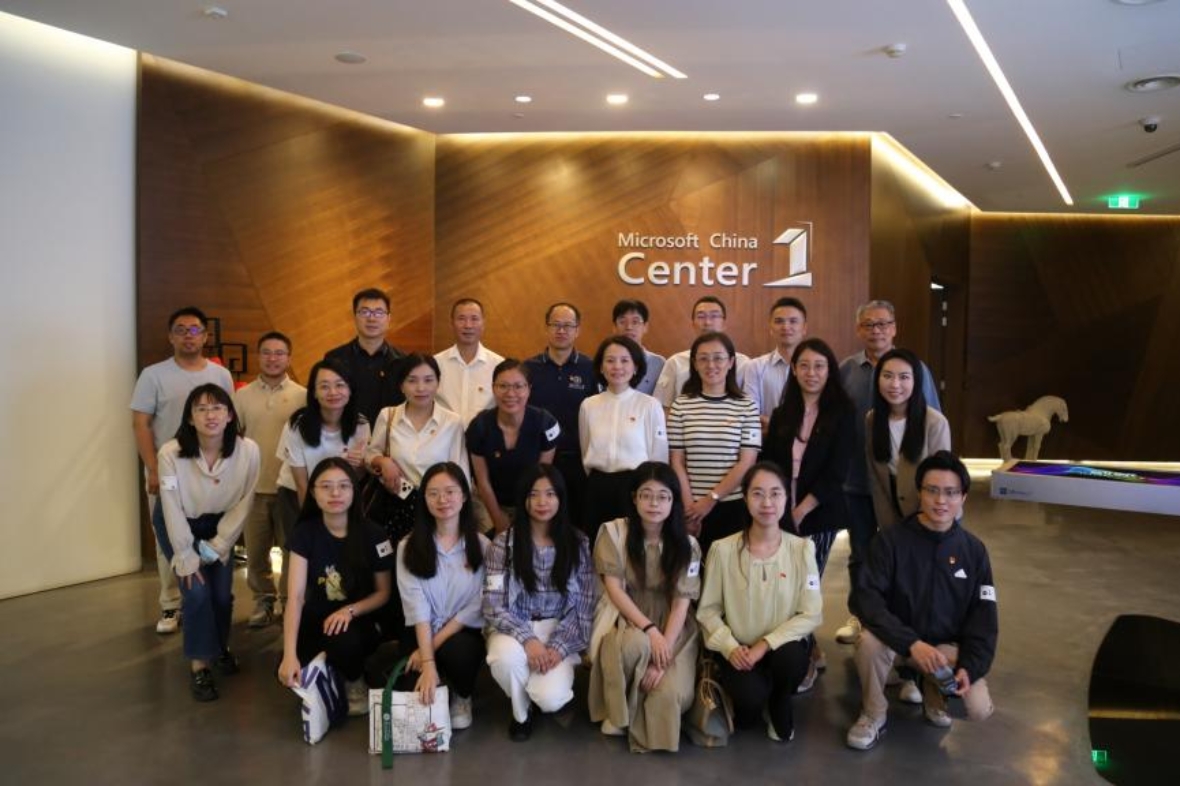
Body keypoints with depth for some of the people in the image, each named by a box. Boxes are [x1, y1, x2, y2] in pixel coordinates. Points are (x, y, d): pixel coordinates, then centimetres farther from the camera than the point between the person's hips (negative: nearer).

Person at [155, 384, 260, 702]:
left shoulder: (248, 450, -27)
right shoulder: (171, 453, -31)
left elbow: (243, 503, -14)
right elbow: (173, 510, -21)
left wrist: (217, 546, -10)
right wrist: (186, 559, -16)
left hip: (220, 524, 2)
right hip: (178, 526, -2)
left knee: (222, 593, 1)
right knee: (197, 592, -13)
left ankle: (220, 647, 31)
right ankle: (199, 665, 6)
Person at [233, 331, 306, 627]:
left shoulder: (302, 396, -1)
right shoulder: (243, 395, 4)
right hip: (253, 486, 2)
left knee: (293, 548, 6)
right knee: (255, 550, 10)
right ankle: (263, 600, 25)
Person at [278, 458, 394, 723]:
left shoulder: (372, 534, -12)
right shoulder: (304, 533, -9)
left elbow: (383, 592, -3)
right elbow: (295, 595, -18)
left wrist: (349, 611, -23)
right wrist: (290, 655, -29)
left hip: (360, 623, -2)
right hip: (318, 620, 2)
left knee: (344, 641, -35)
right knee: (288, 674, -23)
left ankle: (356, 683, -1)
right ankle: (326, 666, 11)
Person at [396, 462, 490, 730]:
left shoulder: (482, 545, -3)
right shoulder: (409, 546, -3)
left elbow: (477, 606, -7)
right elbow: (416, 608, -14)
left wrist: (433, 646, -16)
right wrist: (429, 662, -25)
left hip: (466, 633, -1)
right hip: (421, 634, 1)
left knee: (456, 652, -34)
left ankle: (462, 697, 3)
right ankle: (434, 698, 10)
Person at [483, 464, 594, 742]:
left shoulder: (578, 542, -2)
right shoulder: (504, 542, -6)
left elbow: (584, 605, -2)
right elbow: (493, 605, -10)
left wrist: (559, 647, -16)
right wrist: (527, 639, -25)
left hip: (560, 631, 0)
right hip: (514, 627, 0)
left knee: (550, 698, -26)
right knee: (507, 657, -36)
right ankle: (521, 711, -1)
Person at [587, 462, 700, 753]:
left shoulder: (686, 544, -3)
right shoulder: (613, 532, -6)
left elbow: (681, 603, -8)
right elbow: (614, 589, -11)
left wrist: (662, 657, -20)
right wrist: (649, 630, -25)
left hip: (671, 626, 1)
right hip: (624, 619, -1)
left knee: (668, 694, -27)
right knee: (634, 643, -37)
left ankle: (651, 733, 8)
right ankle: (618, 716, -10)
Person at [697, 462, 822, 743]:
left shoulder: (802, 548, -5)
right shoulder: (723, 549, -7)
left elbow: (811, 614, -8)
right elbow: (708, 611, -2)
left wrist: (765, 645, -18)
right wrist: (730, 648, -19)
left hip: (783, 646, 1)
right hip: (738, 651, -1)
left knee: (790, 656, -33)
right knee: (750, 700, -30)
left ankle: (780, 708, 3)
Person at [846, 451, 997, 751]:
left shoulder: (974, 550, -6)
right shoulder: (891, 540, -15)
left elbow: (984, 617, -3)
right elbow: (867, 599, -23)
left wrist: (970, 667, -17)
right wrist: (912, 643, -34)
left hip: (948, 645, 2)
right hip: (898, 639, -2)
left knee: (978, 709, -21)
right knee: (869, 641, -35)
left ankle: (935, 689, 15)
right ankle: (873, 714, -7)